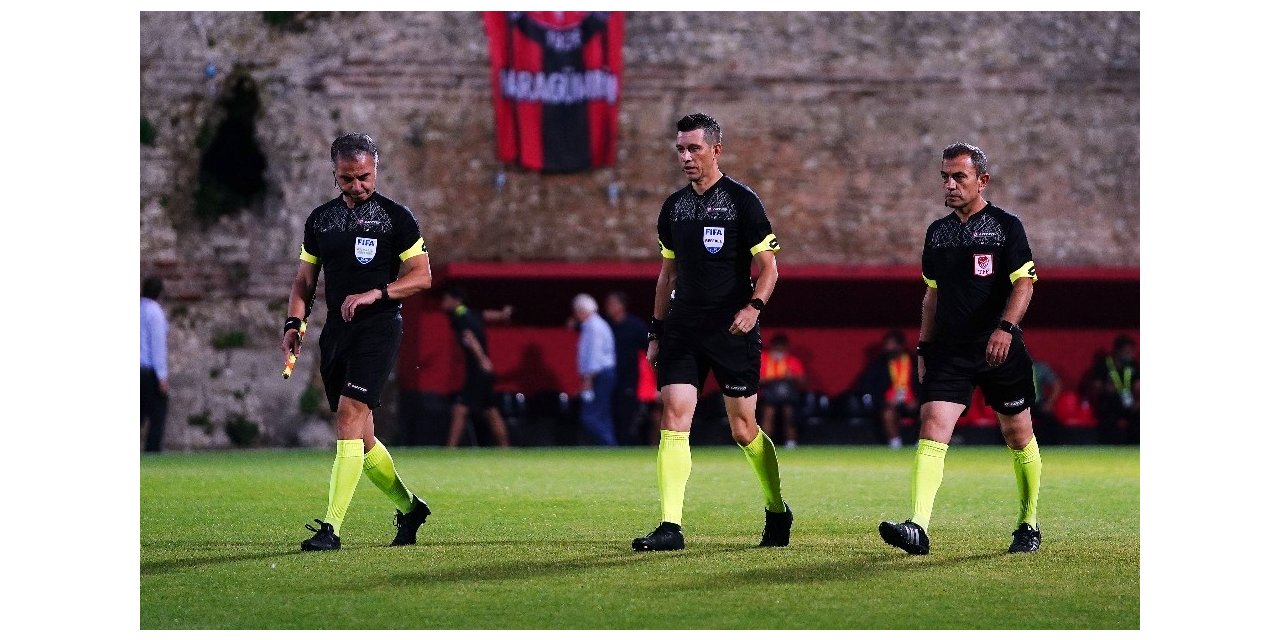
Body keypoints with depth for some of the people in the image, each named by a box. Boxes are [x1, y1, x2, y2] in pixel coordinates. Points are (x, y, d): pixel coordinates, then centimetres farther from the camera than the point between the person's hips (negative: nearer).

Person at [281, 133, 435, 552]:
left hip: (378, 328, -6)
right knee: (360, 435, 9)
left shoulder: (396, 217, -1)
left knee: (350, 415, -18)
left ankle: (331, 528, -22)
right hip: (336, 330, 6)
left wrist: (375, 293, -16)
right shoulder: (320, 219, 13)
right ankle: (409, 507, 30)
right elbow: (304, 280, 18)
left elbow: (422, 276, -2)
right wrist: (294, 322, 2)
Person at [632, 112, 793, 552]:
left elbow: (768, 268, -4)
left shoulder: (742, 201, -4)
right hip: (682, 330, 4)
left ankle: (778, 513, 24)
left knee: (743, 430, 3)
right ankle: (670, 527, -13)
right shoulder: (673, 207, 12)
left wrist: (753, 307, -21)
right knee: (673, 422, -9)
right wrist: (656, 331, 16)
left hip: (732, 330, -4)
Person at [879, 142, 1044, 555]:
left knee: (1018, 436, 8)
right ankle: (918, 529, -25)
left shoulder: (1006, 226, -3)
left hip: (1000, 350, -3)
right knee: (932, 428, -14)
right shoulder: (937, 232, 13)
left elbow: (1023, 284, -10)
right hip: (949, 350, 3)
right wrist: (924, 345, 17)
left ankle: (1029, 525, 26)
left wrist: (1005, 326, -25)